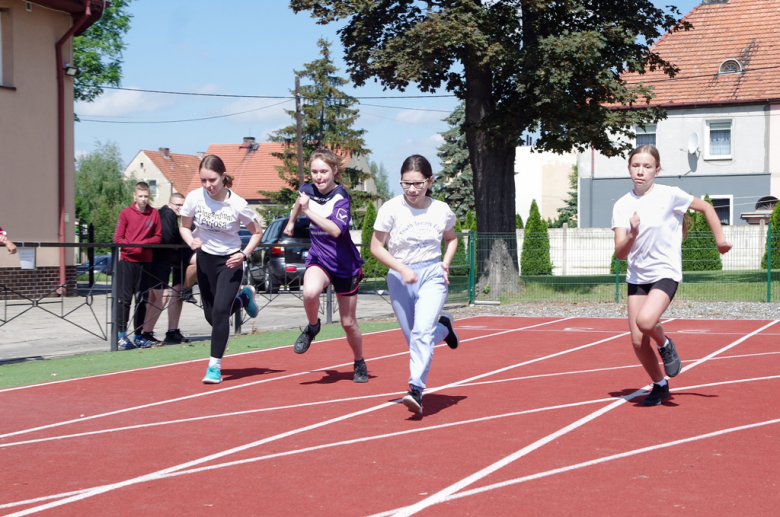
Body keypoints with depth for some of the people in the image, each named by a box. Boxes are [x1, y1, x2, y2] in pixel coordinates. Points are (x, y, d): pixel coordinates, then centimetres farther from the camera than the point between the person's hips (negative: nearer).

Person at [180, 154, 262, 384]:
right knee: (211, 316, 11)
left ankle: (215, 366, -9)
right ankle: (244, 297, 42)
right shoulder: (194, 198, -14)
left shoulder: (237, 204, -19)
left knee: (220, 311, -19)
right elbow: (184, 227, 2)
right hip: (205, 259, 4)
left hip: (230, 261, -4)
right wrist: (191, 241, -19)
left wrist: (244, 254, -19)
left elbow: (257, 232, -4)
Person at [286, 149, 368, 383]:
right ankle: (312, 327, -3)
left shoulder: (340, 197, -19)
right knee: (310, 292, -34)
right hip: (318, 258, 3)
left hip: (344, 264, -2)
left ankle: (360, 364, 34)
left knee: (348, 323, 8)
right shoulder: (308, 189, -4)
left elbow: (336, 230, -36)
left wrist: (309, 211, -40)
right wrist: (291, 221, 36)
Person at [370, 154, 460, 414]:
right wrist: (402, 269, -16)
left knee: (422, 330, -23)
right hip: (399, 278, 1)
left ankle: (416, 390, -26)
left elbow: (451, 238, 19)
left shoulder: (442, 210, -2)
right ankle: (443, 327, 42)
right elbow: (376, 247, -5)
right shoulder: (391, 209, -9)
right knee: (413, 338, 9)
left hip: (432, 275, -1)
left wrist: (446, 262, 1)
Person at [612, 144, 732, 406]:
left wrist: (720, 240, 6)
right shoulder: (622, 205, -1)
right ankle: (660, 385, 26)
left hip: (666, 273, -4)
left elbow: (706, 207, 5)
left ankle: (665, 345, 5)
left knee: (645, 320, -30)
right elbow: (620, 253, -7)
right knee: (638, 342, 2)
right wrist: (632, 234, -26)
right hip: (636, 276, 4)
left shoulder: (669, 195, -9)